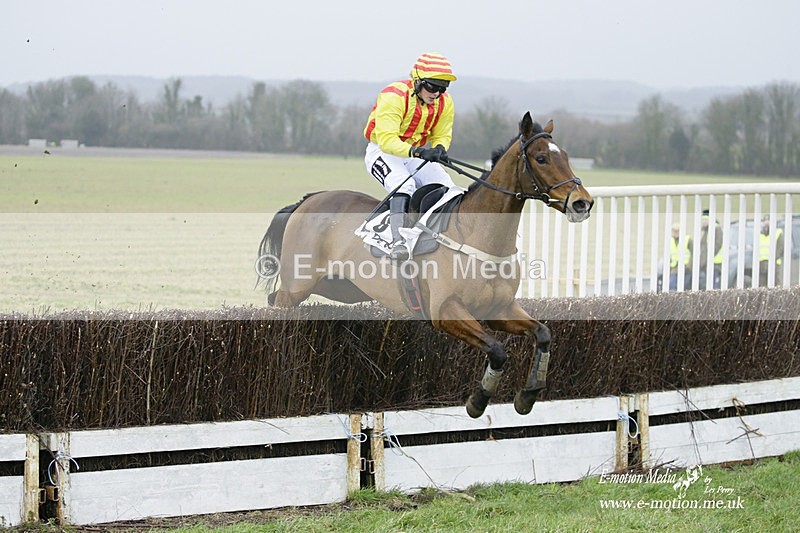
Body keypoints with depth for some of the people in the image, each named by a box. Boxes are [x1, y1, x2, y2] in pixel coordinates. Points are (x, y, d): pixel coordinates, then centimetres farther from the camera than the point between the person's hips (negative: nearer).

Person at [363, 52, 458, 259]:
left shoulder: (445, 102, -4)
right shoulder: (394, 96, -25)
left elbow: (442, 135, 6)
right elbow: (386, 139, -31)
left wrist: (439, 148, -20)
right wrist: (416, 152, -45)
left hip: (417, 153, 7)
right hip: (382, 151, -7)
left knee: (447, 188, -10)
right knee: (404, 185, -34)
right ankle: (398, 241, -43)